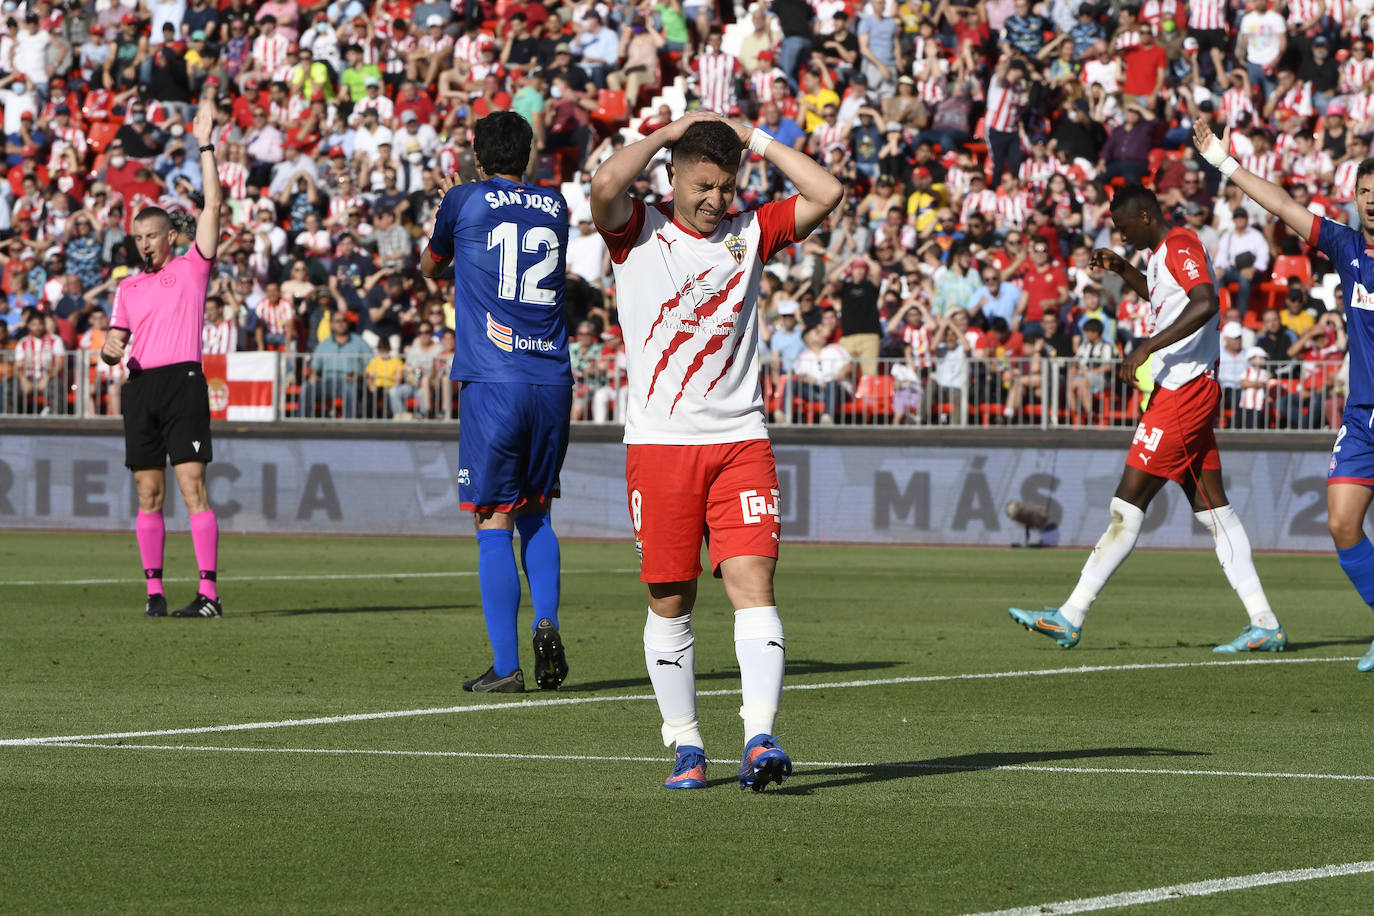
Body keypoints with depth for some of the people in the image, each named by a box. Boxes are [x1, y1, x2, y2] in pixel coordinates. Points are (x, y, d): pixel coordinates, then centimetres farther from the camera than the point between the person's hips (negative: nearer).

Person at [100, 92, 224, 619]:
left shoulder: (192, 268, 6)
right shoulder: (128, 287, 19)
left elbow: (212, 205, -1)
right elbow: (115, 341, 19)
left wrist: (205, 145, -5)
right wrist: (111, 348, -6)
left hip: (182, 379, -5)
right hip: (140, 387, 5)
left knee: (192, 488, -12)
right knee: (149, 495, 5)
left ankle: (209, 592, -17)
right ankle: (154, 590, 8)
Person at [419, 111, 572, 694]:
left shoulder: (465, 201, 2)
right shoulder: (554, 207, 12)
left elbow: (429, 266, 20)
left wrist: (433, 260, 43)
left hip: (492, 383, -4)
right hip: (552, 383, 4)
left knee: (494, 524, -1)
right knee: (536, 514, 18)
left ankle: (505, 667, -5)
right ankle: (546, 623, -3)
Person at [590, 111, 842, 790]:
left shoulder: (750, 232, 11)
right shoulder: (638, 232, 2)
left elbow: (827, 195, 3)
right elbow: (604, 186, -18)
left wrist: (756, 140, 5)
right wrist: (671, 131, -6)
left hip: (740, 439, 2)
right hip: (659, 442, -2)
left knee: (753, 582, -11)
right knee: (669, 600, 2)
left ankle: (760, 738, -19)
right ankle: (685, 747, 11)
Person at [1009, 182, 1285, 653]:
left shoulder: (1181, 244, -13)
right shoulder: (1165, 252, 18)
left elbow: (1205, 303, -30)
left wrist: (1147, 347, -30)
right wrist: (1122, 269, 24)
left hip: (1183, 390, -11)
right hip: (1183, 389, 11)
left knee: (1128, 506, -9)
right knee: (1212, 508, 8)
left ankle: (1070, 618, -9)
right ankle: (1265, 624, 5)